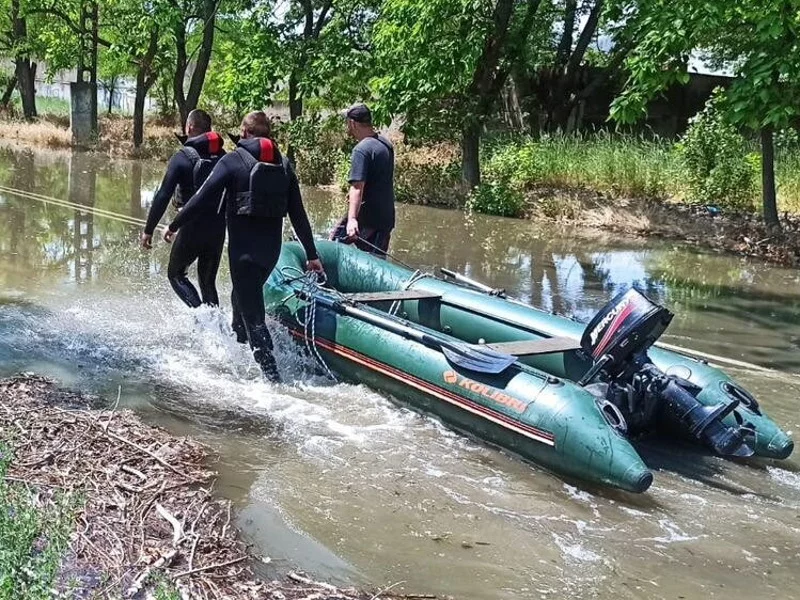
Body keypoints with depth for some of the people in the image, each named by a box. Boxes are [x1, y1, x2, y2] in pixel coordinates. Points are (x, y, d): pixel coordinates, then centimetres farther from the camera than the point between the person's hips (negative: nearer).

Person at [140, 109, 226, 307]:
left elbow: (163, 196, -14)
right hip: (218, 229, 5)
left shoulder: (182, 157, -10)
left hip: (192, 229, -4)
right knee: (208, 282, 17)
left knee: (176, 274, 12)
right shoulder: (222, 156, 5)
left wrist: (148, 230, -10)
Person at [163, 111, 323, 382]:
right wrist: (312, 254, 11)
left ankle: (271, 375, -12)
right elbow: (298, 214, 6)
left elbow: (203, 199, -11)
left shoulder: (232, 161, -7)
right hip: (272, 248, 6)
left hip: (243, 248, -6)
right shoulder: (284, 165, 7)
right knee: (243, 296, 28)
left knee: (252, 313, -4)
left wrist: (174, 226, 1)